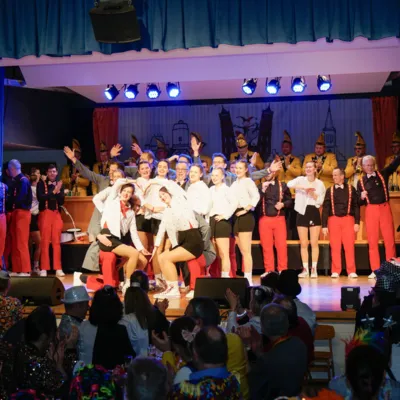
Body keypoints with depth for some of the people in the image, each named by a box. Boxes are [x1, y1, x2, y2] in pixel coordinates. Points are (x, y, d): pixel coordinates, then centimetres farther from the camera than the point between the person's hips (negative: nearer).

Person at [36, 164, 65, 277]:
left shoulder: (60, 184, 11)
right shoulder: (41, 184, 3)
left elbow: (62, 201, 4)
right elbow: (40, 197, -13)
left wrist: (58, 191, -12)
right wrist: (53, 191, -19)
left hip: (56, 214, 3)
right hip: (45, 214, -2)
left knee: (56, 242, 1)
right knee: (45, 241, -5)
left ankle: (58, 269, 2)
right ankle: (44, 269, -2)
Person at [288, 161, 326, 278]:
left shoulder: (320, 183, 5)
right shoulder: (300, 180, 3)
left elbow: (321, 201, 1)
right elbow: (289, 184, -19)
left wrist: (313, 194, -15)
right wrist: (304, 188, -28)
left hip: (314, 213, 0)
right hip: (302, 212, 0)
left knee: (314, 243, -1)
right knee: (303, 244, 3)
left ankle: (314, 269, 6)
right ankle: (305, 269, 9)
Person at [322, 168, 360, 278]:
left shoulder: (351, 189, 6)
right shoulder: (330, 190, 8)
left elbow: (356, 206, 4)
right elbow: (325, 208, 7)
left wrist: (357, 222, -4)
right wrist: (324, 225, 1)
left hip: (348, 219, -1)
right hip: (334, 220, 1)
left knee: (349, 246, -2)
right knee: (335, 247, 1)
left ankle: (351, 271, 4)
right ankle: (335, 271, 7)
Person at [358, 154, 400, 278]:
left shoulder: (382, 174, 7)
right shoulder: (361, 182, 6)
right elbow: (359, 202, 7)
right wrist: (362, 197, -14)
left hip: (385, 208, 0)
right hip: (370, 210, 0)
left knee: (389, 239, 0)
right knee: (372, 241, 1)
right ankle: (375, 270, 5)